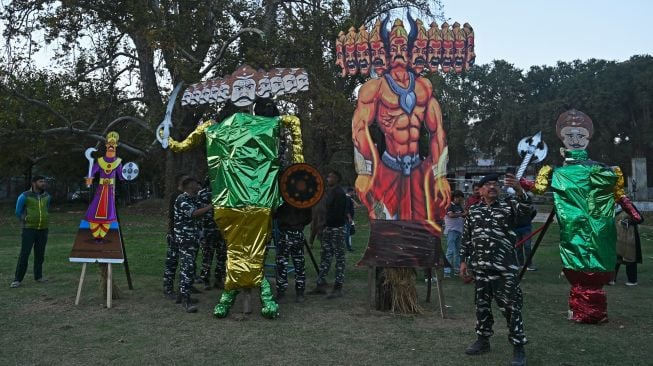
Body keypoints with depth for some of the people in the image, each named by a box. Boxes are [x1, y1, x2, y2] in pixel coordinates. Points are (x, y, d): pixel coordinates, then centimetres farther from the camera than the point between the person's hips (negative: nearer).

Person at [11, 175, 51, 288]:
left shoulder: (47, 196, 5)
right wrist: (25, 221, 13)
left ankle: (38, 276, 20)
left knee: (40, 254, 8)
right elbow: (18, 212, 5)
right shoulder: (25, 196, -8)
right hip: (29, 229, -4)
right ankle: (17, 279, -3)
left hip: (43, 230, 4)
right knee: (24, 254, -7)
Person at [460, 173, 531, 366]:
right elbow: (466, 238, 15)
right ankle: (483, 340, 27)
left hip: (505, 268, -3)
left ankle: (518, 347, 6)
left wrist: (519, 189, -38)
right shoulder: (473, 211, 10)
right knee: (482, 304, 13)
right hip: (480, 267, 4)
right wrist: (463, 260, 11)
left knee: (511, 306, -3)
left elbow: (526, 208, -20)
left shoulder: (508, 206, 1)